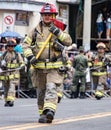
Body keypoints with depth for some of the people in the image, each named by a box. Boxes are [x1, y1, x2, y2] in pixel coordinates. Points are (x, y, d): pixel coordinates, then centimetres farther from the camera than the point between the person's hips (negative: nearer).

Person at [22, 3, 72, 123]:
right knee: (40, 93, 9)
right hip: (39, 67, 3)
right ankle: (42, 113, 20)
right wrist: (30, 56, -9)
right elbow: (26, 44, 7)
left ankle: (49, 111, -32)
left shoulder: (58, 29, 7)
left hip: (54, 68, -2)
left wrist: (57, 32, -17)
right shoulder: (36, 30, 10)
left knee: (51, 89, -19)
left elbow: (68, 41, -6)